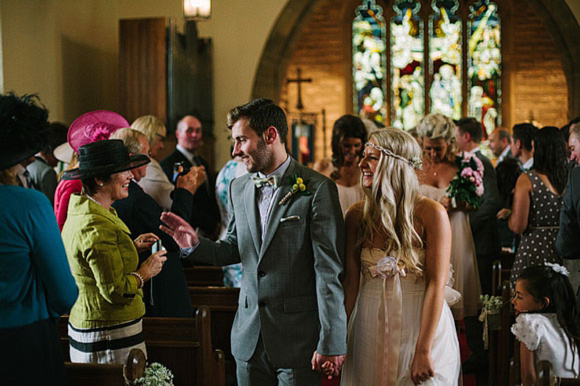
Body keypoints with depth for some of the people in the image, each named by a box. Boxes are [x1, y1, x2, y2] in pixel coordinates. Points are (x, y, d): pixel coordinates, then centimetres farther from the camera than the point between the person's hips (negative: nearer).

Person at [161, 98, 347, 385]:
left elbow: (329, 270, -13)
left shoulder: (317, 189, -11)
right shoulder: (239, 188, 8)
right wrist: (195, 244, -2)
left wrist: (331, 341, -14)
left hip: (297, 337, -5)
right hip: (249, 338, 6)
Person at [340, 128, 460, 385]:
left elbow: (436, 286, -14)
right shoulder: (357, 216, 0)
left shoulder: (431, 213, -11)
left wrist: (423, 350, -18)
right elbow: (351, 282, 0)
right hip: (370, 331, 3)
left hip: (423, 326, -3)